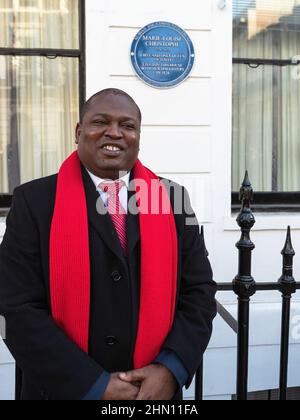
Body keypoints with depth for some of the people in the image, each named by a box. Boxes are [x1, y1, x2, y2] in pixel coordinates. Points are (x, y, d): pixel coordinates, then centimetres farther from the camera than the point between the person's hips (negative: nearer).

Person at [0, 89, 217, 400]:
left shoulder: (171, 198, -1)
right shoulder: (34, 201, -9)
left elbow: (199, 290, 0)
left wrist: (171, 368, -12)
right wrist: (93, 384, -16)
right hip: (65, 391, -2)